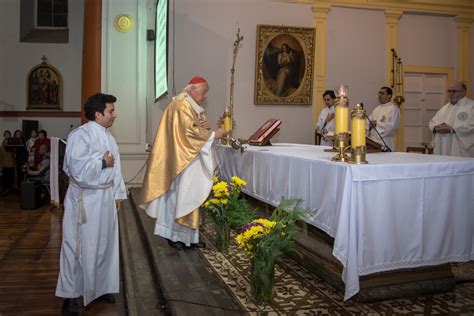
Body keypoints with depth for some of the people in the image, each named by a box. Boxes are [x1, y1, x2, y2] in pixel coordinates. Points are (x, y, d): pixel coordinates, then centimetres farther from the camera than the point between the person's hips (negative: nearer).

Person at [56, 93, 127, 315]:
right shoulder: (80, 135, -15)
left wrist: (118, 194, 11)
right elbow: (77, 168, -23)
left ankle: (100, 287, 30)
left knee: (104, 244, 15)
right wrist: (102, 161, -14)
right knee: (80, 247, 1)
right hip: (85, 199, -8)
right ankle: (70, 295, 14)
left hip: (105, 197, 8)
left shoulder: (107, 136, 11)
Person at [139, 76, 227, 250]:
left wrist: (206, 125, -7)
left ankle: (189, 236, 14)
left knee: (192, 197, 9)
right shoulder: (181, 106, -15)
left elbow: (199, 128, 16)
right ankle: (174, 235, 10)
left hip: (193, 161, 10)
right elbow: (190, 131, -23)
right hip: (181, 162, -10)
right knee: (178, 196, -2)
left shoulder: (195, 107, 17)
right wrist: (213, 134, -17)